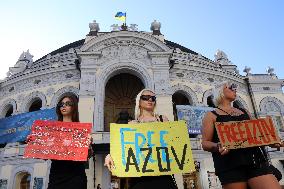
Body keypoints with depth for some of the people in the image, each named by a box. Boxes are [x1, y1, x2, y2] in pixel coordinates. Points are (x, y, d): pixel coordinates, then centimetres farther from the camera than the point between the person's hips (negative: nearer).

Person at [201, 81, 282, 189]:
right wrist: (217, 146, -21)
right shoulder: (211, 115, 8)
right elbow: (205, 144, 1)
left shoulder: (244, 112, 25)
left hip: (255, 159, 5)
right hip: (230, 164, -4)